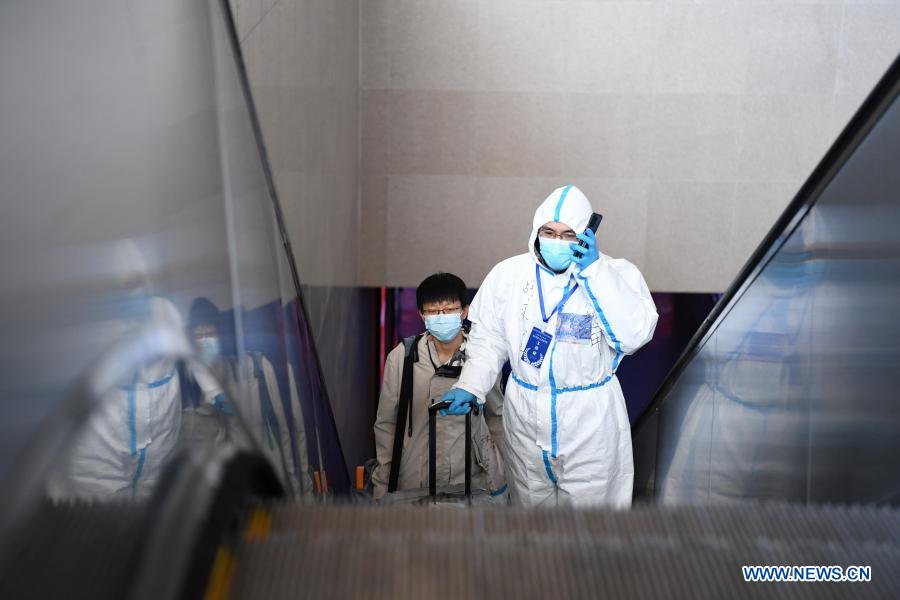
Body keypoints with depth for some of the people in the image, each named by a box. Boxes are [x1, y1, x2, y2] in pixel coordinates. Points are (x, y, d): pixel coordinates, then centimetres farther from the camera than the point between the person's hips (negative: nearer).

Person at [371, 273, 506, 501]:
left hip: (472, 482, 1)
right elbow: (386, 424, 3)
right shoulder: (401, 358, -6)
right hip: (413, 485, -1)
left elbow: (498, 415, 11)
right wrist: (381, 485, 4)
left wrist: (501, 478, 11)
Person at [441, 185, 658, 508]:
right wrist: (469, 386, -11)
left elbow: (635, 334, -23)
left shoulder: (617, 274, -9)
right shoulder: (508, 274, -1)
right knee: (531, 501, 16)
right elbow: (489, 339, 5)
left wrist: (594, 271, -25)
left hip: (591, 420, -2)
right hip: (525, 416, 2)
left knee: (589, 504, 7)